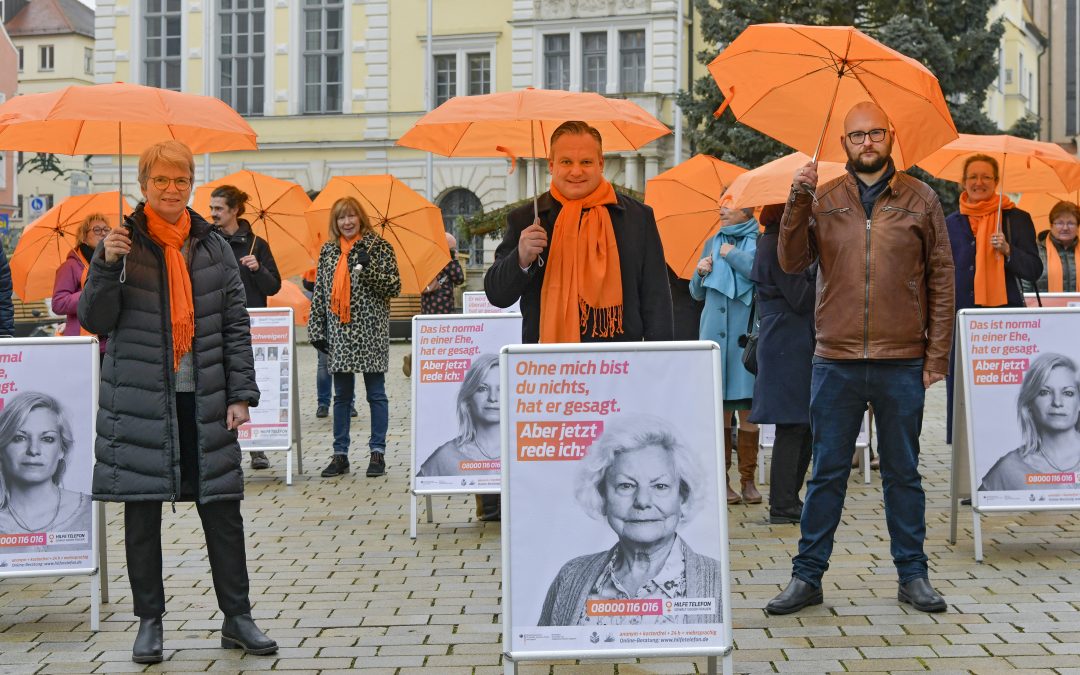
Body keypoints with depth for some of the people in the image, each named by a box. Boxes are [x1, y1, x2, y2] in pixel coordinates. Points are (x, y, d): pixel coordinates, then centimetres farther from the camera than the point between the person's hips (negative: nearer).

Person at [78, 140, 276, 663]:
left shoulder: (213, 248, 7)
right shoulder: (124, 244, 1)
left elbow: (236, 326, 8)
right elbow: (94, 320, -3)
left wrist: (241, 394, 1)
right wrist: (106, 264, -17)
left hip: (204, 400, 2)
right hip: (139, 400, -1)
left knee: (222, 508, 3)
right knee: (142, 512, 5)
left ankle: (237, 618, 14)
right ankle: (149, 620, 17)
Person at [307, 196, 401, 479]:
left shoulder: (378, 246, 0)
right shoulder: (328, 250, 11)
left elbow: (394, 287, -5)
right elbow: (319, 293, 12)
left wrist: (368, 267, -18)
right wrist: (316, 330, 6)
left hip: (371, 331, -4)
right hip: (338, 333, 4)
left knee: (375, 393, 3)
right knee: (341, 395, 8)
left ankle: (378, 452, 10)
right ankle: (340, 454, 14)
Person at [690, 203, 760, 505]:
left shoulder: (758, 242, 4)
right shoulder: (713, 244, 17)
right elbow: (697, 293, 24)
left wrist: (732, 255, -5)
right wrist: (700, 273, 3)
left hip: (746, 334, -3)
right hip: (714, 335, 4)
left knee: (746, 408, -4)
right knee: (718, 408, 1)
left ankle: (748, 480, 3)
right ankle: (721, 478, 6)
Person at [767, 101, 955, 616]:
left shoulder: (920, 199, 5)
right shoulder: (822, 200, 7)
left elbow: (941, 281, 5)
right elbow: (792, 263, -1)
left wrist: (936, 357, 0)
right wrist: (797, 203, -13)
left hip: (903, 364, 0)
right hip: (836, 361, 0)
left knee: (902, 473, 9)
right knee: (827, 473, 6)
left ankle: (912, 575, 20)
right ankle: (807, 577, 14)